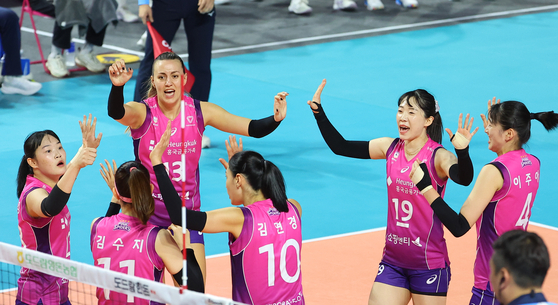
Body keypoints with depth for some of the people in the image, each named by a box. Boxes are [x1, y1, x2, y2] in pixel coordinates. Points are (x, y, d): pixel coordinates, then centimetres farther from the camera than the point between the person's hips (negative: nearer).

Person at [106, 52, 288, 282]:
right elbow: (116, 113, -36)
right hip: (148, 215, -2)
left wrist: (275, 119, -29)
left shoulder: (201, 112, -5)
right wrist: (117, 86, -57)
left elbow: (253, 128, -7)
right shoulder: (142, 113, -13)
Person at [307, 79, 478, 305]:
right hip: (393, 260, 5)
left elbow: (463, 178, -36)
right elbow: (341, 147, 7)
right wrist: (318, 110, 1)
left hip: (428, 265, -5)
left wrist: (462, 151, -54)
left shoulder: (438, 157, -16)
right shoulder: (391, 148, 1)